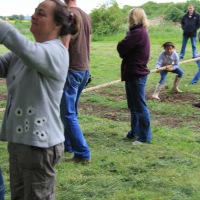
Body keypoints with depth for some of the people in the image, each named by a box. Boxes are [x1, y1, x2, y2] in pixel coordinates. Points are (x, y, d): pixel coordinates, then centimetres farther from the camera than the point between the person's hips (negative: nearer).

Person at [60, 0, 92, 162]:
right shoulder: (86, 16, 10)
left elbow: (64, 47, -18)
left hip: (72, 71, -8)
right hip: (85, 70, 9)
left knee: (68, 114, -3)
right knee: (72, 112, 20)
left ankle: (83, 154, -3)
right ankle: (68, 144, 31)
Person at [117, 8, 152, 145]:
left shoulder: (138, 32, -19)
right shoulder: (140, 31, 14)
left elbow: (121, 48, -18)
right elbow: (128, 49, 12)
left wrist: (126, 39, 1)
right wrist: (125, 54, -7)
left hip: (136, 74, -10)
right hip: (134, 73, 10)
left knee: (140, 106, -3)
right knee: (133, 106, 17)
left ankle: (145, 137, 4)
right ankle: (135, 132, 27)